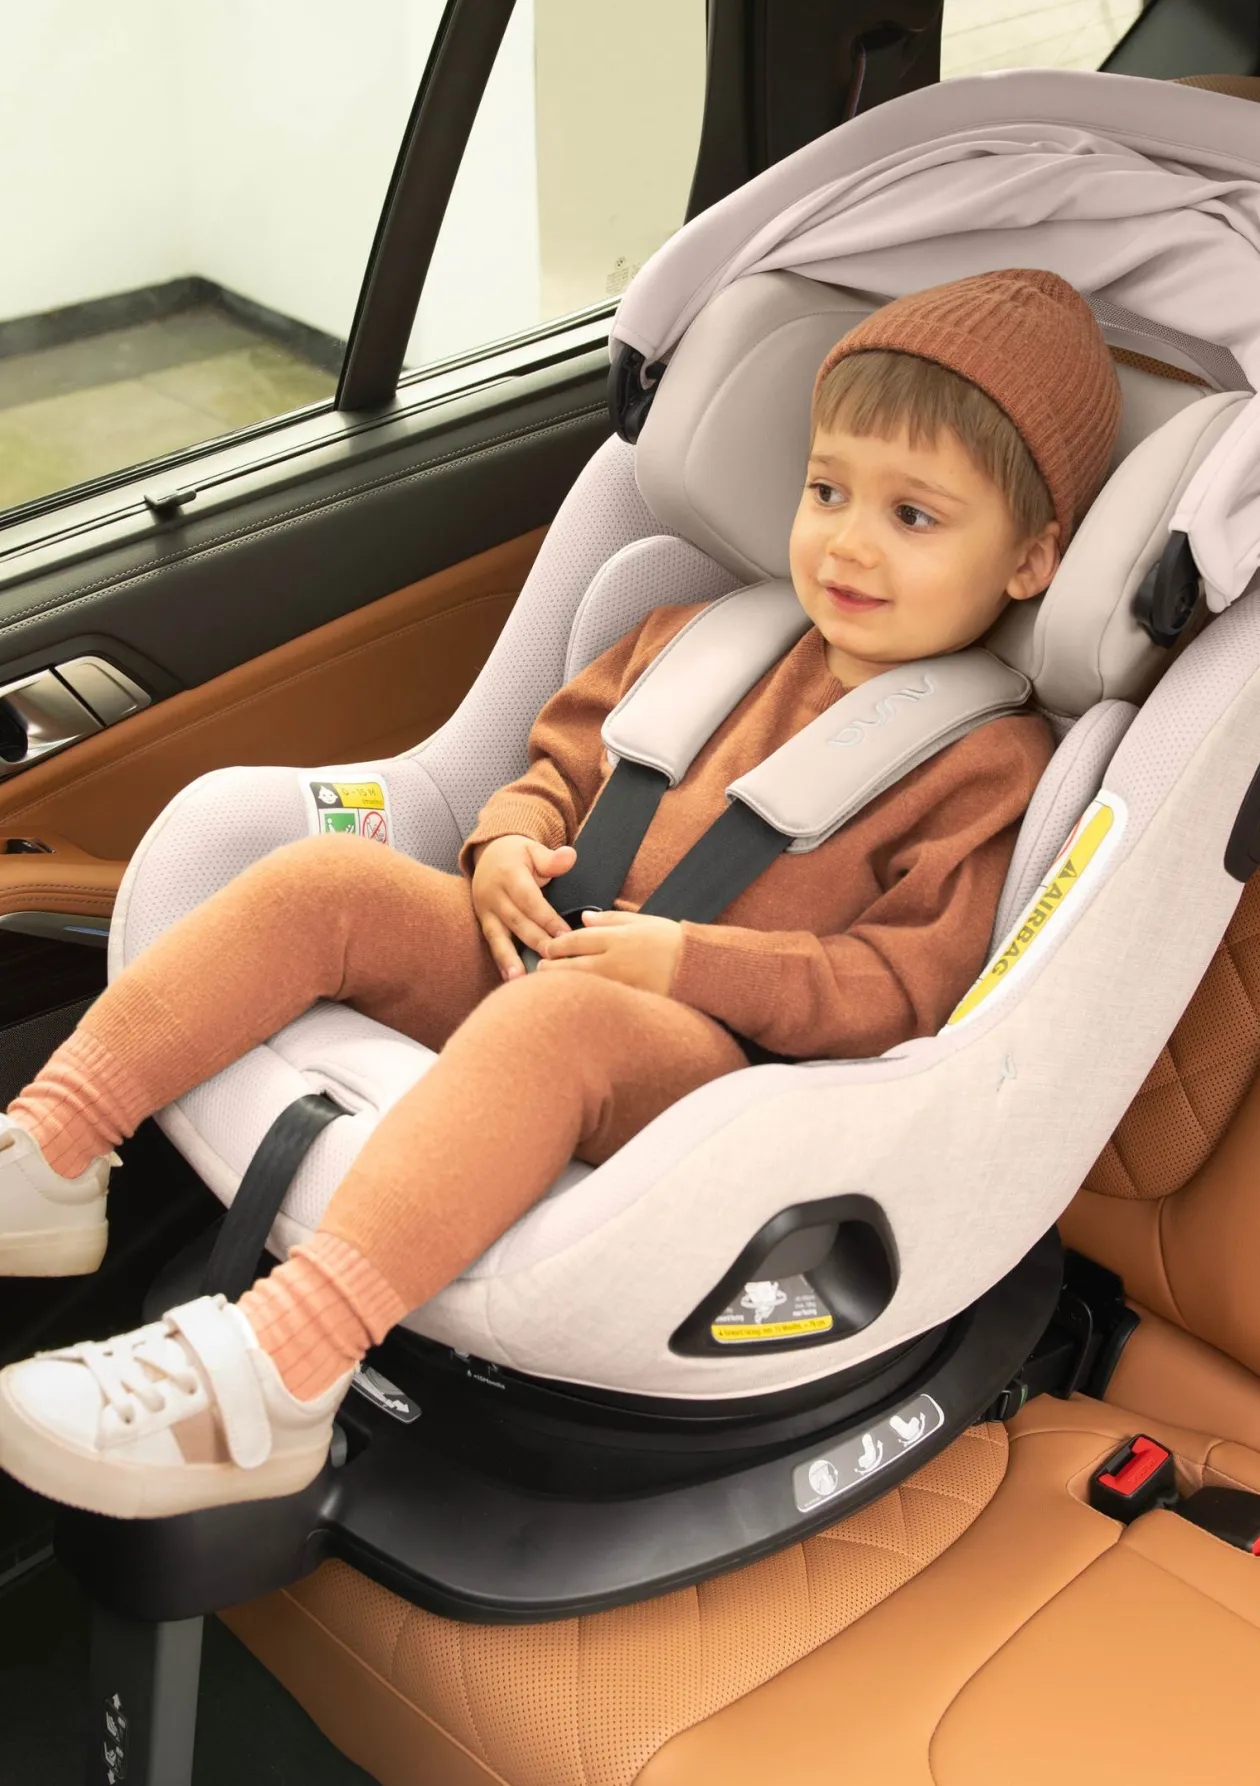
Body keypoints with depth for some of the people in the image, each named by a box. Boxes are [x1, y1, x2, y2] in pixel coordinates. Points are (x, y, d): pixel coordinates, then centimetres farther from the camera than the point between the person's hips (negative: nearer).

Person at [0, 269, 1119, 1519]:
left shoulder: (990, 765, -3)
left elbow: (906, 991, -11)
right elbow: (562, 760, 26)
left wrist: (693, 964, -18)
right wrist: (512, 840, 3)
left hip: (714, 1065, -7)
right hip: (539, 957, 7)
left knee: (554, 1016, -38)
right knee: (325, 880, -13)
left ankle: (271, 1377, -47)